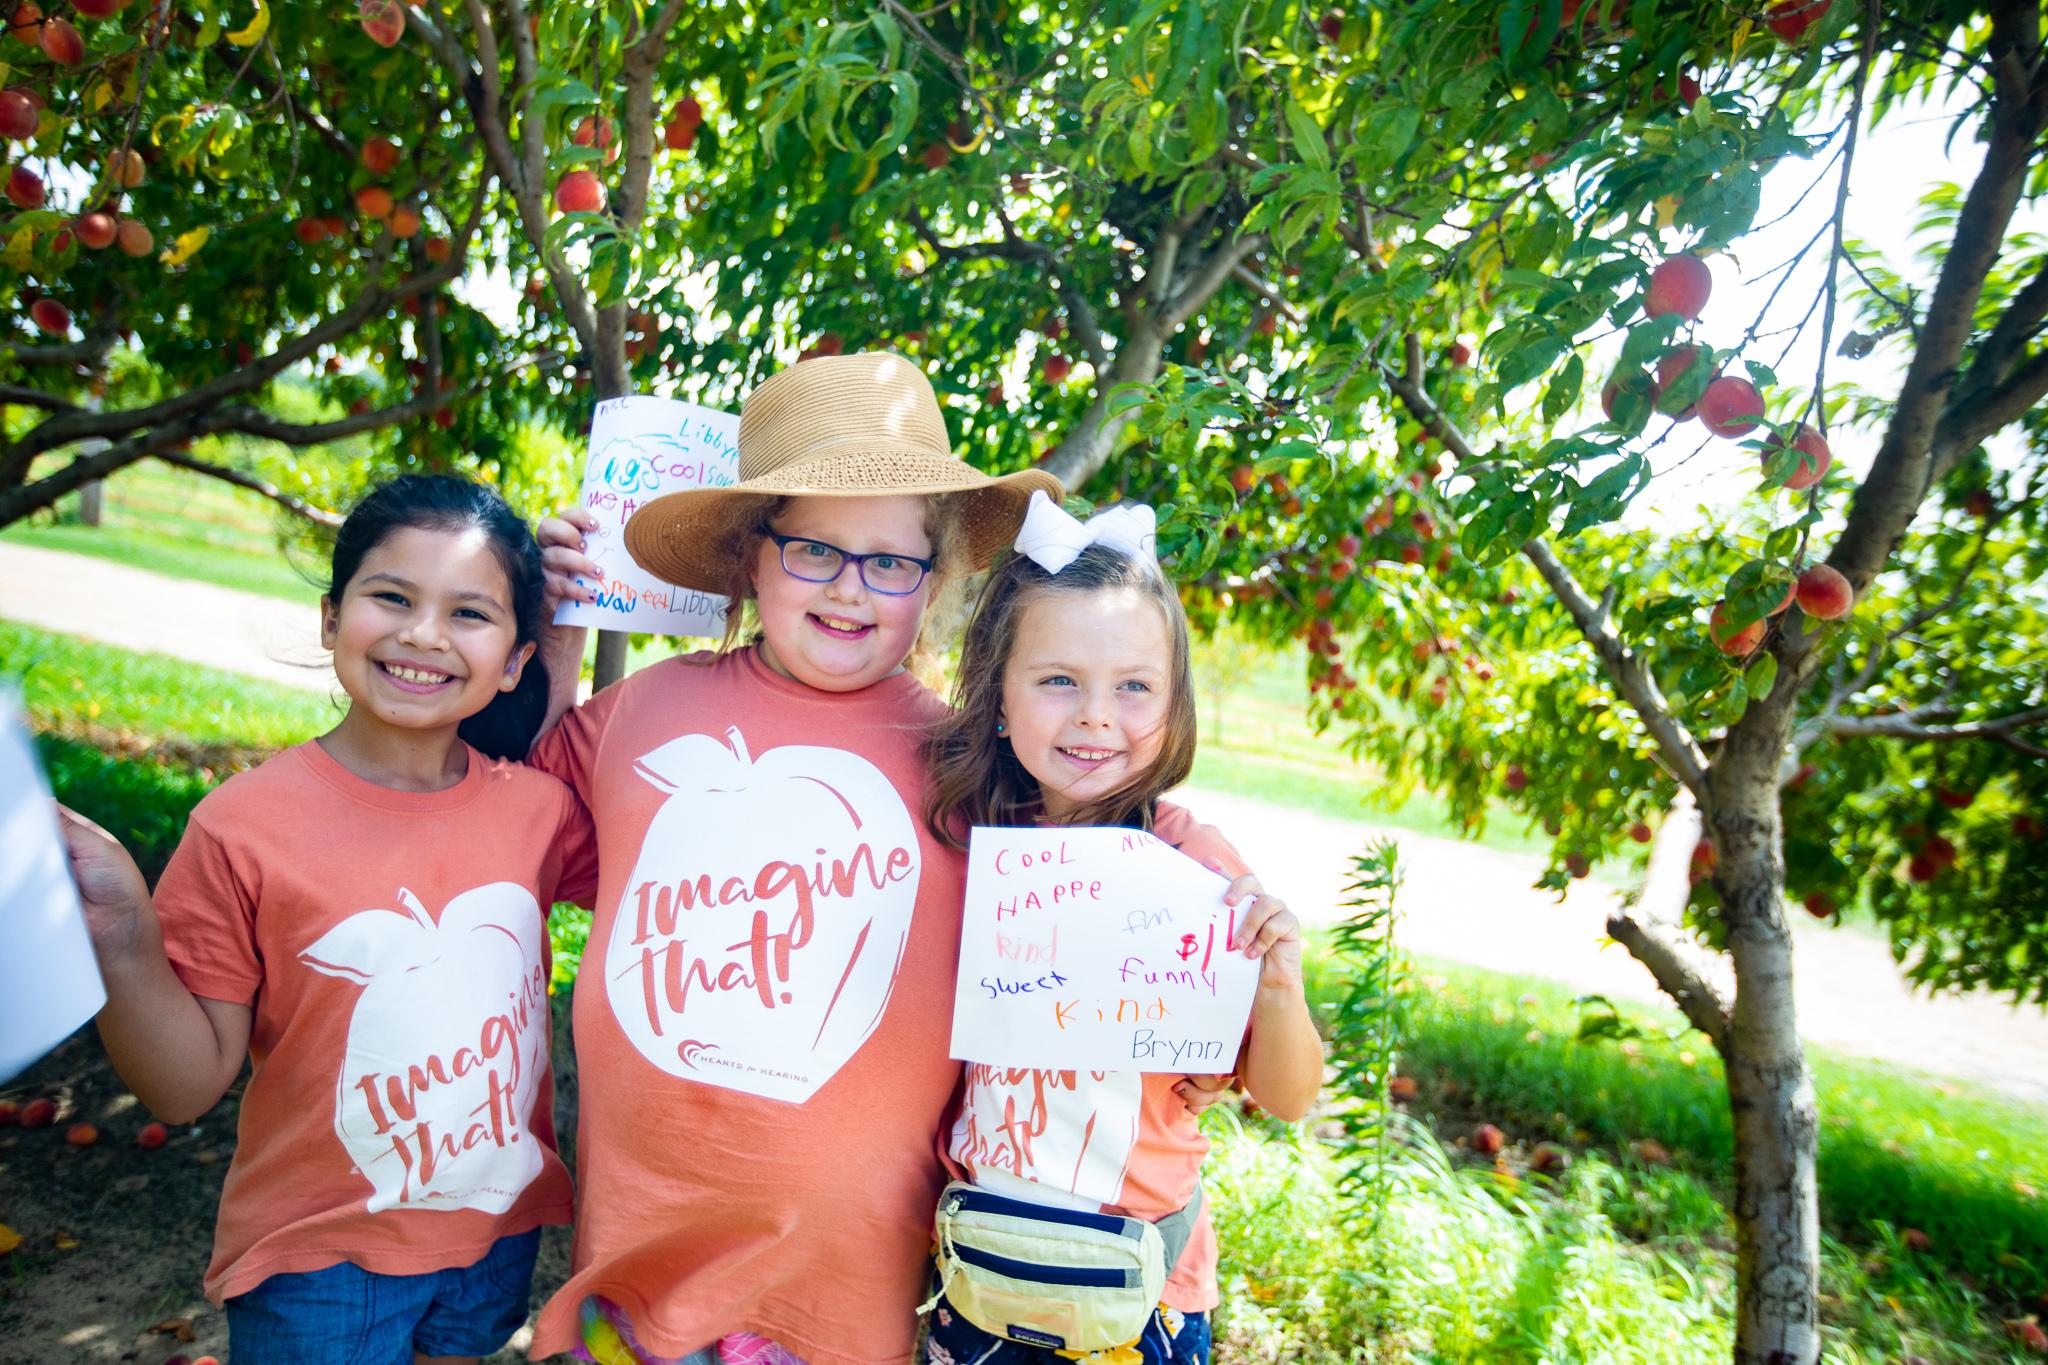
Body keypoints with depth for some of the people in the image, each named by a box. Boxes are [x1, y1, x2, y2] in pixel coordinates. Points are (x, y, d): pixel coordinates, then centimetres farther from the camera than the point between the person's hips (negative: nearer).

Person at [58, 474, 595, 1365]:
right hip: (320, 1262, -3)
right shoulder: (246, 826, -17)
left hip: (500, 1232, 3)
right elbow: (189, 1087, -10)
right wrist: (123, 944, -30)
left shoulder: (535, 806, -10)